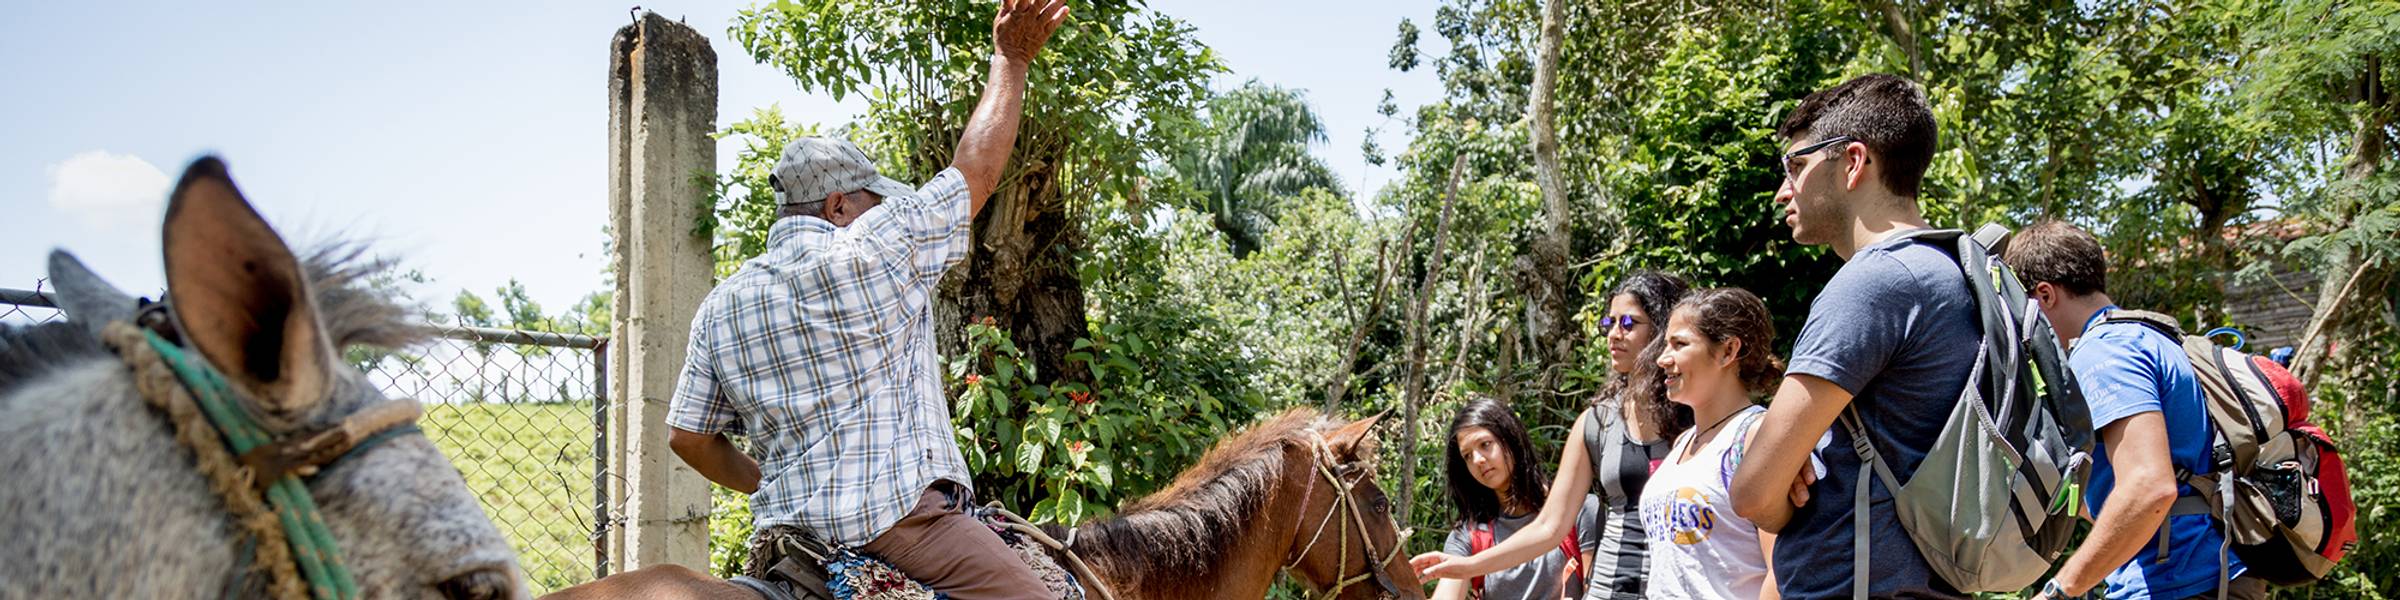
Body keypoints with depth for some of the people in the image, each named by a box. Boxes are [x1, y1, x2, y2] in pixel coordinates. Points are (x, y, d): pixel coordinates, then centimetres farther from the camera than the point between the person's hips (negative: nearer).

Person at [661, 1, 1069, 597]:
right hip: (897, 511, -7)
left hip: (789, 522, 7)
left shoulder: (720, 306, 13)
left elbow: (688, 437, 14)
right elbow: (976, 174, 2)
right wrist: (1011, 62, 10)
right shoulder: (872, 251, -5)